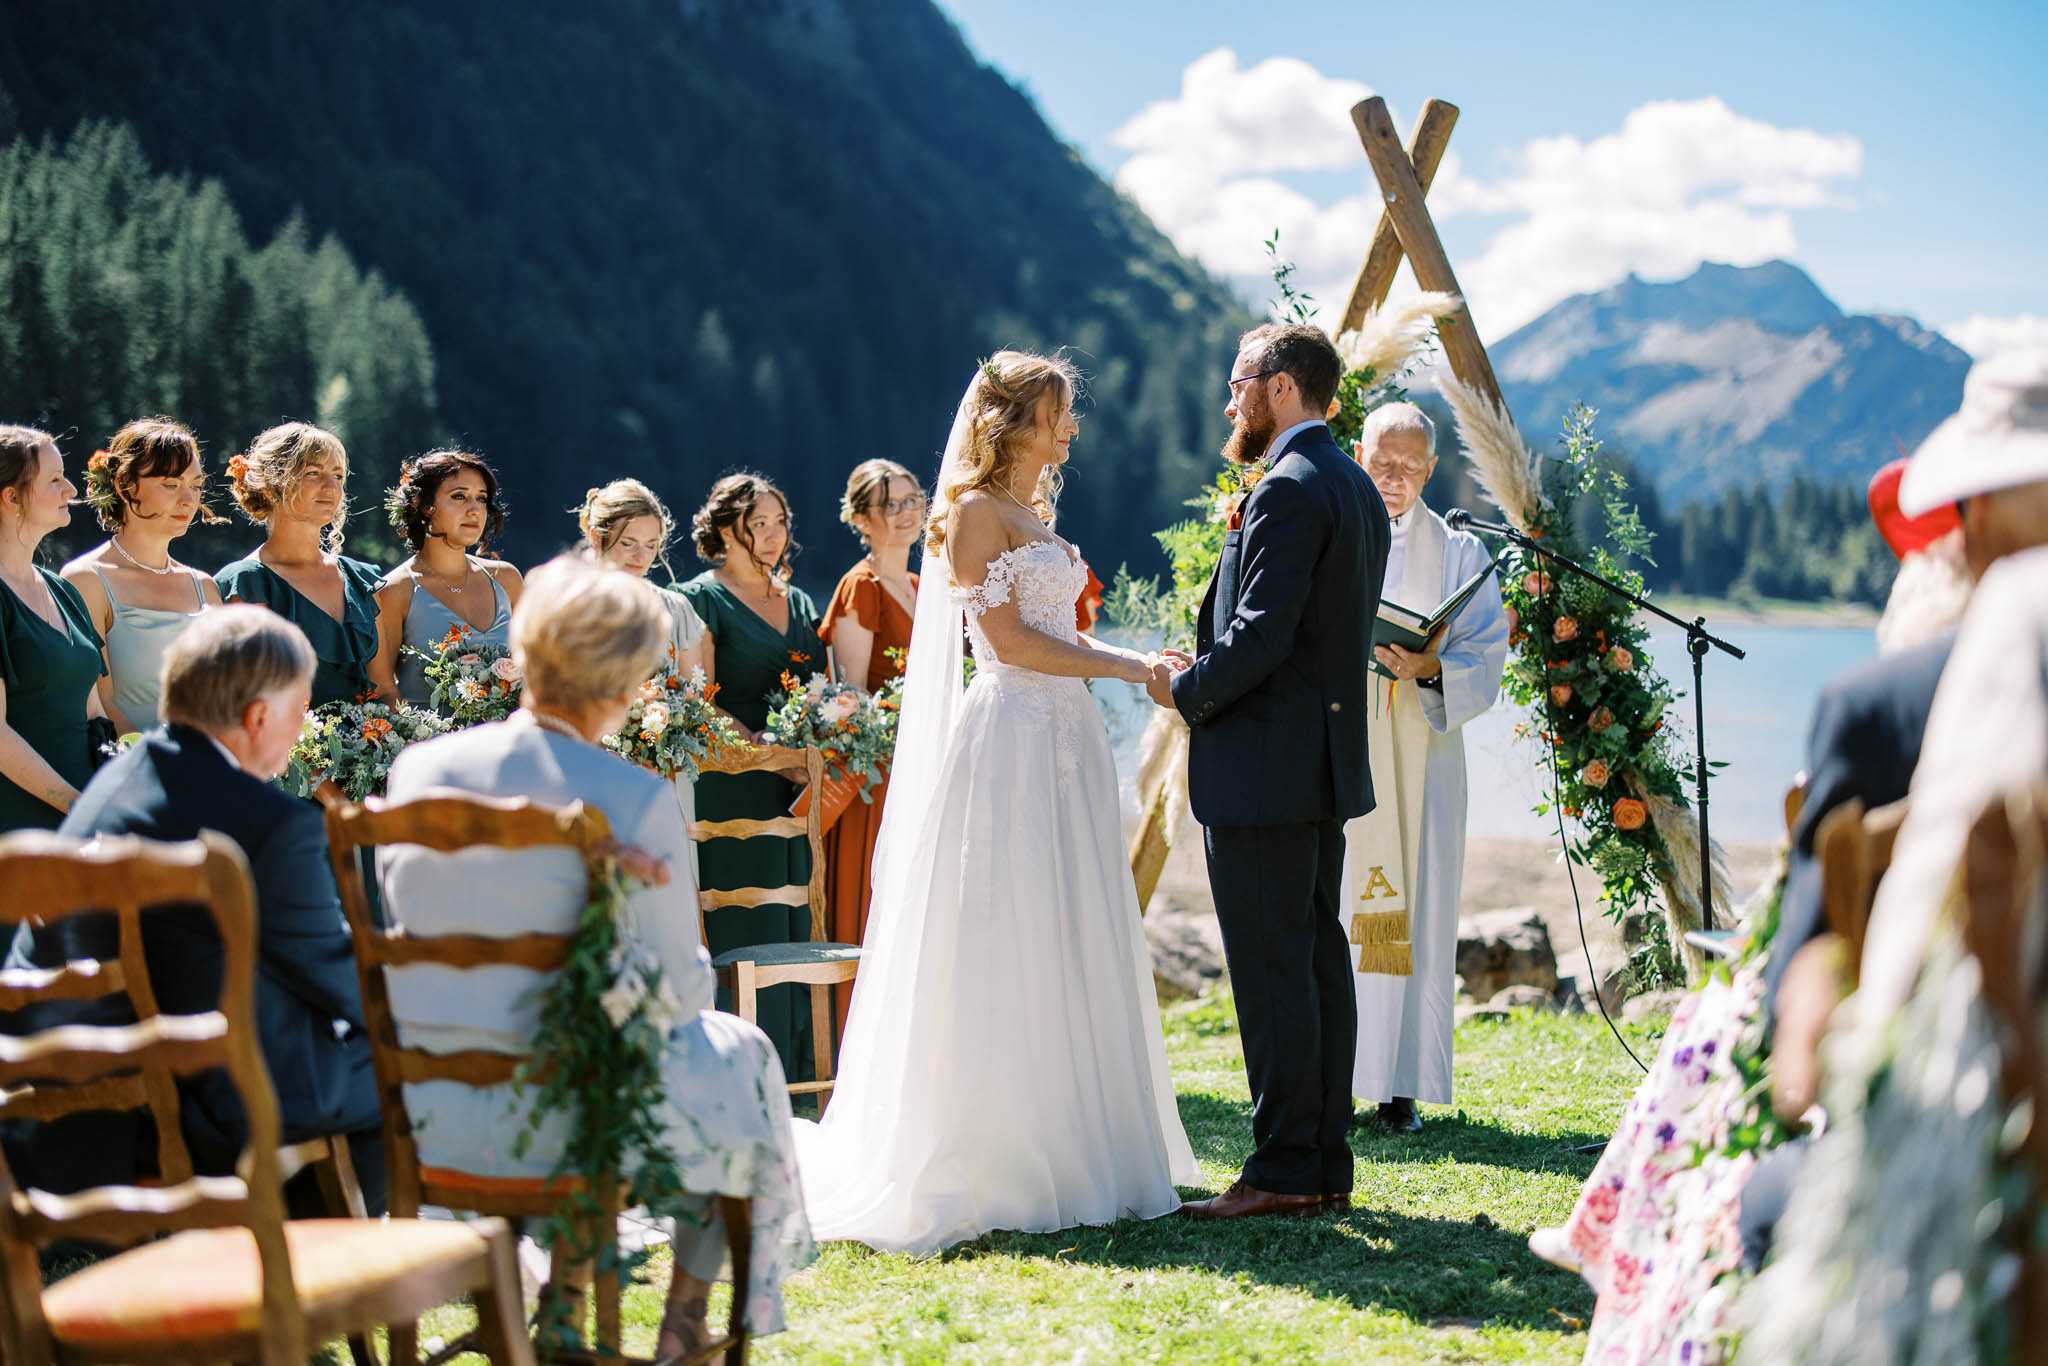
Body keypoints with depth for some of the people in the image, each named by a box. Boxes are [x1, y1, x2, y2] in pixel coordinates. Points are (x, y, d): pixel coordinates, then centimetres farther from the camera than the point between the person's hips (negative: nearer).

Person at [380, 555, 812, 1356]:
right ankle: (685, 1322, 32)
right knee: (736, 1051, 25)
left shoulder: (418, 770, -4)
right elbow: (679, 988, -10)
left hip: (427, 1113, 5)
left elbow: (403, 938, 9)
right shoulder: (635, 800, -18)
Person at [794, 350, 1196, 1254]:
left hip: (1065, 740, 9)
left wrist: (1142, 667, 8)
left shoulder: (1032, 513, 19)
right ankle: (992, 1163, 1)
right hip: (1009, 742, -9)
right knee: (1002, 954, -5)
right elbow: (1009, 641, -14)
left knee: (1070, 956, 9)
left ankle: (1069, 1152, 16)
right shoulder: (975, 510, -7)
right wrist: (1126, 668, -10)